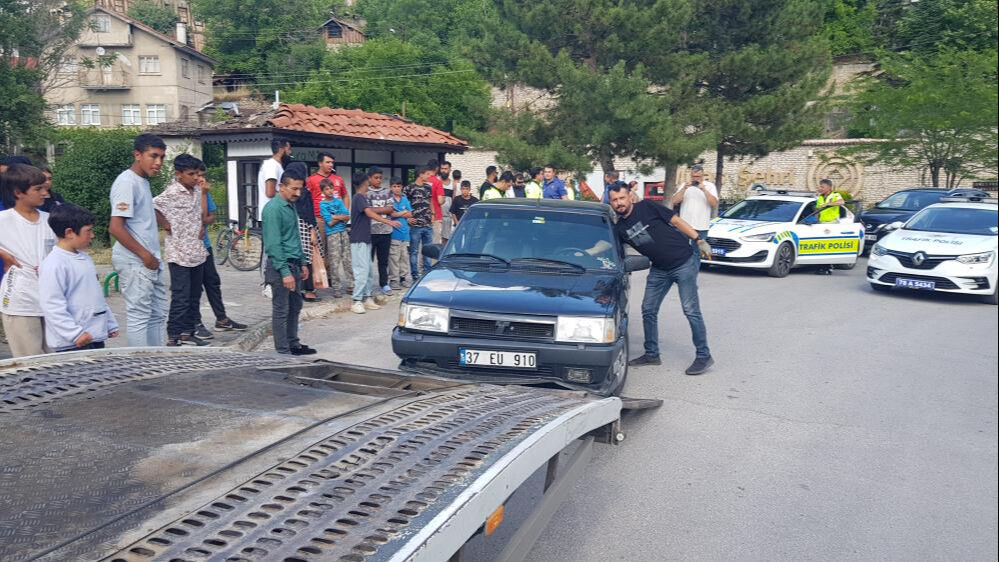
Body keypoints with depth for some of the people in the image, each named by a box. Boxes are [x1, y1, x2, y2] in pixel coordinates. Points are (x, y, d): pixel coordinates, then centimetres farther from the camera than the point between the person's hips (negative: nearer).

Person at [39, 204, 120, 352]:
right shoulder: (54, 264, -14)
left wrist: (111, 324, 21)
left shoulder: (84, 258, 14)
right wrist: (75, 334, -22)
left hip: (96, 337, 9)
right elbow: (53, 307, -19)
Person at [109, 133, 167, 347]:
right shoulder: (127, 182, -14)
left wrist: (153, 256, 15)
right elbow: (115, 227, -21)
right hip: (135, 263, -10)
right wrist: (145, 255, -16)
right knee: (139, 316, -3)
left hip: (150, 262, 10)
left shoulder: (143, 182, 14)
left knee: (157, 314, 15)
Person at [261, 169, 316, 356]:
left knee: (295, 307, 16)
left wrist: (302, 263, 19)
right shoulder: (273, 208, -16)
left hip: (294, 264, 9)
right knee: (281, 310, 0)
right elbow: (274, 243, -20)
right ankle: (283, 351, 8)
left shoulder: (291, 206, 12)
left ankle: (294, 344, 28)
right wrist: (285, 272, -22)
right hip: (280, 265, -9)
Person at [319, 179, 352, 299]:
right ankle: (336, 288, 0)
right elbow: (329, 222, -8)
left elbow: (347, 217, 2)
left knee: (347, 260, 6)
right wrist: (341, 217, -3)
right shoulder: (323, 204, 0)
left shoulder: (339, 201, 11)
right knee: (334, 262, -4)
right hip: (332, 234, -4)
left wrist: (334, 217, -9)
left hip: (344, 232, 4)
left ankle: (351, 285, 13)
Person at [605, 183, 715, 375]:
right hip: (659, 269, 7)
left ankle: (704, 356, 4)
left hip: (684, 263, -6)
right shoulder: (619, 229, 4)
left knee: (691, 310, -6)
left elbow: (676, 221, -8)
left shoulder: (647, 208, -11)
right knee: (648, 311, 8)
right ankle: (652, 354, 22)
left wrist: (699, 241, -11)